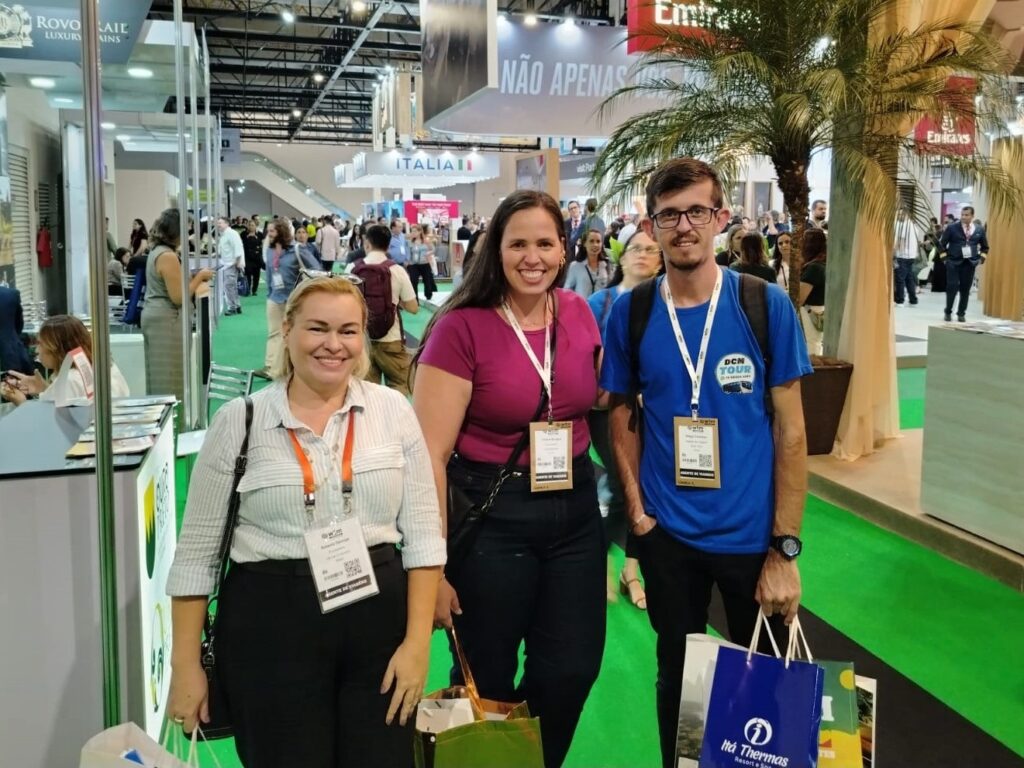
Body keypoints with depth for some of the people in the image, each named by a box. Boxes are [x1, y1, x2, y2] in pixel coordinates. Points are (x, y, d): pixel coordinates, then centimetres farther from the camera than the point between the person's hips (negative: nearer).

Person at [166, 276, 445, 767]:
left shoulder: (393, 410, 1)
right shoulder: (239, 420, -3)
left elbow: (423, 534, 1)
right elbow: (197, 552, 2)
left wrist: (417, 641, -4)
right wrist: (186, 664, 1)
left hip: (378, 619, 2)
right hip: (270, 626, -1)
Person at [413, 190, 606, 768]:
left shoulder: (579, 315, 1)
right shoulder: (461, 327, -14)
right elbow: (430, 452, -15)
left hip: (576, 510, 5)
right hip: (490, 517, -5)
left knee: (573, 671, 14)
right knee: (488, 683, 12)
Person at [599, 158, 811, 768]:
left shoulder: (767, 305, -9)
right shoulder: (630, 312, -4)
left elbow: (790, 430, -8)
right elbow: (623, 413, 6)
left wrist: (785, 548, -10)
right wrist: (636, 506, -6)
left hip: (753, 532, -1)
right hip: (667, 532, 1)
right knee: (677, 674, 19)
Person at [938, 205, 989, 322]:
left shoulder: (979, 229, 4)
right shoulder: (952, 227, -5)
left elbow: (985, 246, 17)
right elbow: (942, 243, 2)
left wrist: (982, 258, 7)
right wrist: (945, 256, -2)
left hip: (970, 263, 3)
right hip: (954, 262, -2)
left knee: (965, 289, 6)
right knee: (952, 287, -6)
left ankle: (961, 314, 16)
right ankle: (948, 312, 10)